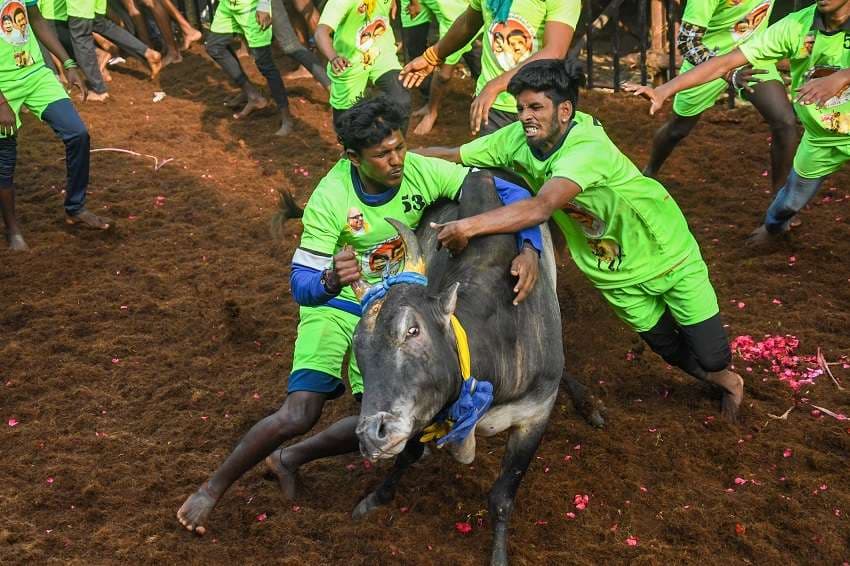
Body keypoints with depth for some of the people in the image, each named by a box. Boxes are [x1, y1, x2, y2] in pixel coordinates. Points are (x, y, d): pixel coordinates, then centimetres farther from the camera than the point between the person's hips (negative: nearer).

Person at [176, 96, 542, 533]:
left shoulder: (423, 172, -21)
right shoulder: (329, 200, -28)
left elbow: (507, 192, -16)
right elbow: (300, 284, -28)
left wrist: (529, 248, -33)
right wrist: (331, 282, -52)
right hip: (335, 305, -4)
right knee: (300, 414, -20)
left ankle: (290, 459, 24)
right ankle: (211, 489, 2)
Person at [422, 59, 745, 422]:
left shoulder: (588, 147, -36)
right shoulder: (516, 140, -17)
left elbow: (542, 208, -50)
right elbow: (451, 156, -13)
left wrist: (469, 226, -55)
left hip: (665, 253, -5)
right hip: (616, 274, 5)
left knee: (711, 357, 2)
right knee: (669, 349, 17)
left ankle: (727, 378, 40)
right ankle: (720, 382, 50)